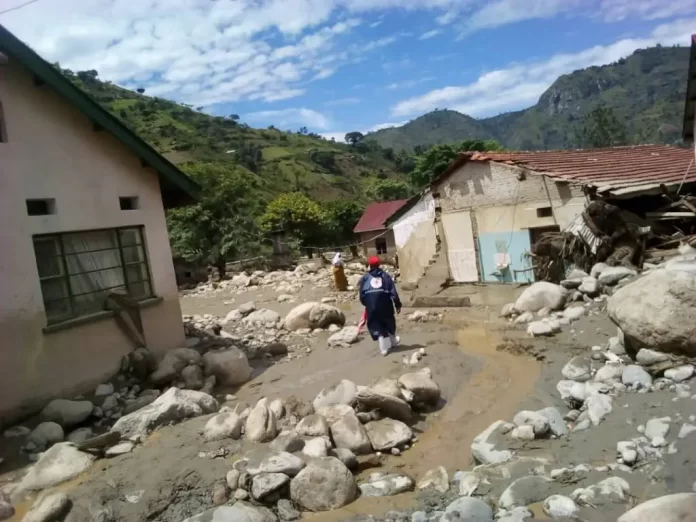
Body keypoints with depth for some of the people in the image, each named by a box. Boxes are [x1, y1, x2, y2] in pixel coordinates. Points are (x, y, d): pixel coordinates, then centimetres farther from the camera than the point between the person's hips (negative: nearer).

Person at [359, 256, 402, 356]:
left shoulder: (364, 278, 9)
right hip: (385, 305, 1)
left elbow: (362, 295, 3)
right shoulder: (385, 275, 9)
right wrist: (397, 304, 4)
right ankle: (392, 342, 43)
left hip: (371, 307, -1)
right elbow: (393, 292, 1)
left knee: (375, 326, 8)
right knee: (389, 323, 23)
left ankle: (384, 348, 2)